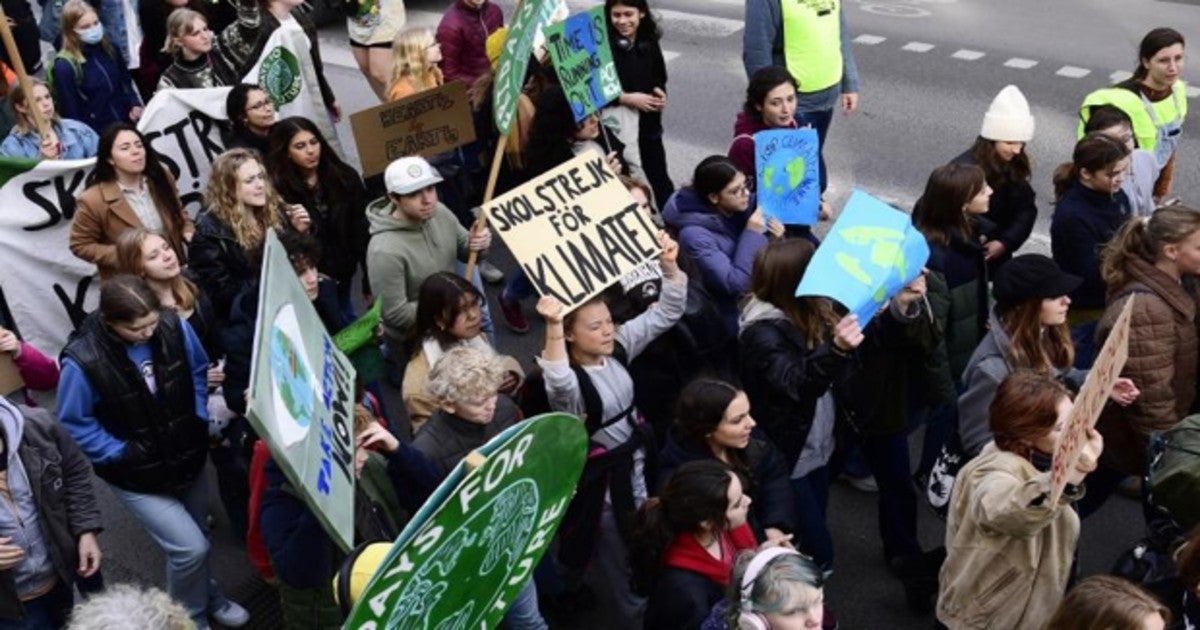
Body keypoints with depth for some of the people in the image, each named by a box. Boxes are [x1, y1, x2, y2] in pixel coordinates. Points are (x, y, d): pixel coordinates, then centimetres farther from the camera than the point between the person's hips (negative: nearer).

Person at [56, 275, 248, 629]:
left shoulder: (174, 327, -17)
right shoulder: (83, 360, -27)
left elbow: (198, 372, 3)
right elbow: (74, 424, -13)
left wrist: (201, 420, -4)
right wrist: (122, 454, -17)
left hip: (189, 458, 4)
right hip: (136, 476, -4)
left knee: (195, 542, 21)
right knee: (190, 548, -8)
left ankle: (207, 598, 50)